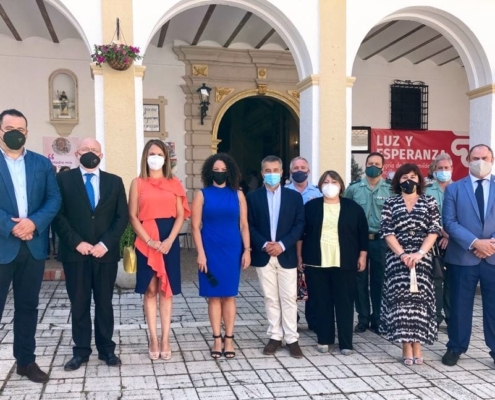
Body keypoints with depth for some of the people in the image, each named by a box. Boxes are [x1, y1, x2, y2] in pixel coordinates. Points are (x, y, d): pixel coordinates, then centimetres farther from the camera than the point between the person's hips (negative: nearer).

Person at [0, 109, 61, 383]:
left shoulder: (42, 163, 9)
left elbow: (54, 199, 2)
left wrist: (33, 222, -14)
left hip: (34, 245, 3)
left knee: (28, 306, 13)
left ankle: (26, 360, 25)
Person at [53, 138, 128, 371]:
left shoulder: (114, 182, 8)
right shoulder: (64, 179, 3)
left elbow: (122, 217, 2)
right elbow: (58, 215, -3)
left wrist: (105, 243, -10)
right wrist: (76, 242, -13)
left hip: (106, 253, 1)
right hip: (75, 253, -1)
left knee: (104, 303, 9)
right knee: (79, 305, 6)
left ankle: (106, 349, 19)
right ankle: (81, 351, 17)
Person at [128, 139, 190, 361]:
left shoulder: (174, 183, 7)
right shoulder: (138, 183, 4)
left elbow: (181, 215, 2)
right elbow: (132, 216, -1)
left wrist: (169, 240, -11)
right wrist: (149, 240, -13)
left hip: (169, 240, 1)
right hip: (146, 241, -1)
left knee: (166, 290, 5)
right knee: (150, 290, 3)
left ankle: (165, 339, 12)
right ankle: (153, 339, 11)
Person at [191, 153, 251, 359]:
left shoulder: (237, 195, 5)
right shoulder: (202, 195, 0)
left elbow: (244, 225, 5)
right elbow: (195, 226, -4)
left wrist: (247, 250, -2)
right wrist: (200, 253, -10)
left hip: (232, 250, 1)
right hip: (210, 251, -1)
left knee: (229, 295, 6)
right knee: (214, 295, 4)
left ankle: (228, 339, 13)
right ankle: (217, 339, 13)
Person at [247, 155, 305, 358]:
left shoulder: (294, 196, 4)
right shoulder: (253, 197, 4)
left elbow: (299, 224, -2)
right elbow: (249, 226, 0)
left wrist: (282, 244, -14)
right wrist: (264, 245, -15)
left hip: (286, 255, 0)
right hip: (263, 255, 1)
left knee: (289, 298, 2)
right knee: (270, 298, 8)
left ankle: (292, 338, 10)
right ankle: (275, 337, 17)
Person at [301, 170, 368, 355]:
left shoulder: (353, 207, 4)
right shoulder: (310, 206, 5)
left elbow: (363, 233, 6)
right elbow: (301, 232, 7)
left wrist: (362, 255, 1)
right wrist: (300, 256, 4)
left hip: (344, 263, -1)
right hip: (316, 263, 1)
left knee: (344, 302, 2)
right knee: (321, 302, 7)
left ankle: (346, 342, 10)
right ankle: (324, 339, 18)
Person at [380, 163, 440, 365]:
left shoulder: (429, 202, 7)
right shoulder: (390, 203, 6)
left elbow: (434, 230, -1)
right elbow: (387, 232, -2)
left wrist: (420, 253, -13)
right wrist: (402, 254, -13)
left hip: (422, 258, 0)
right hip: (397, 258, 0)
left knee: (419, 298, -1)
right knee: (401, 298, -2)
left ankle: (417, 344, 7)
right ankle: (406, 346, 4)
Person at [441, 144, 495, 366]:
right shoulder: (454, 189, 5)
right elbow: (449, 222, -4)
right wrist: (474, 243, -15)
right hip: (463, 256, -1)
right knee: (460, 305, 8)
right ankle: (455, 348, 21)